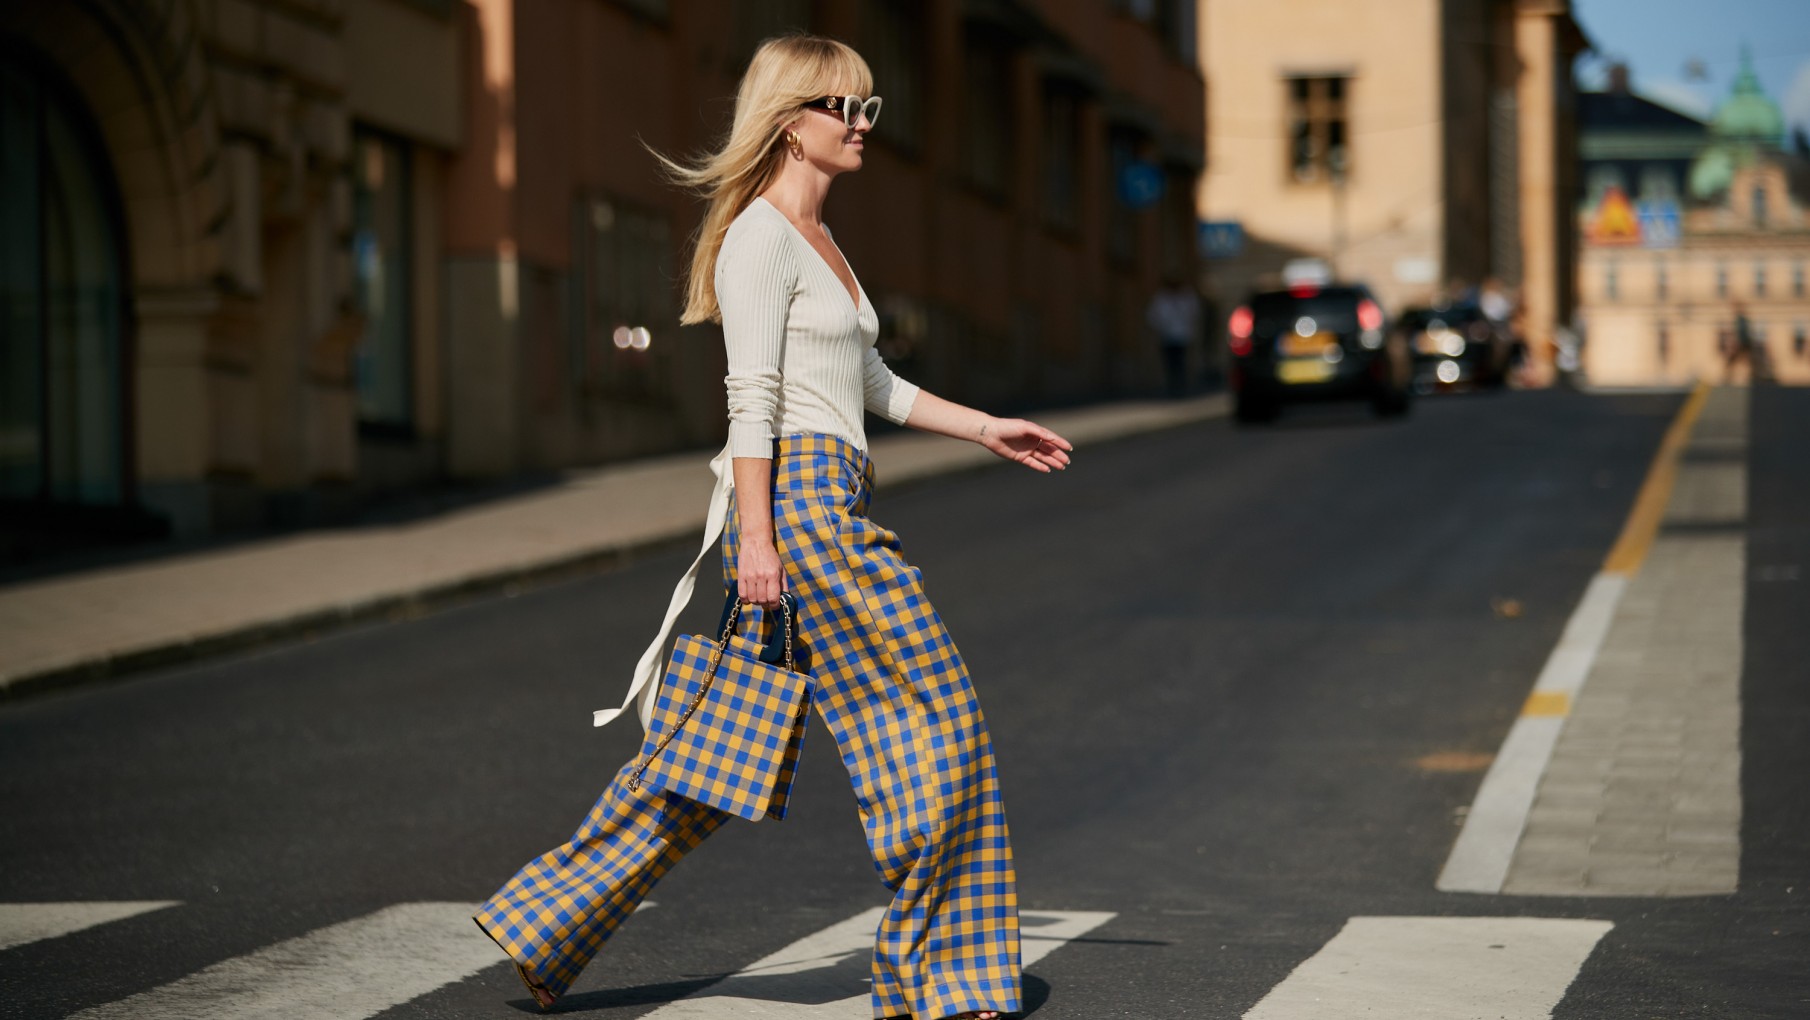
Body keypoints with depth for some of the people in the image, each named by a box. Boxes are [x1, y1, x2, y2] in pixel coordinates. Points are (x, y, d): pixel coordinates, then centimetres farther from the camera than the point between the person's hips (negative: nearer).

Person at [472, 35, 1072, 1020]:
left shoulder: (815, 239, 20)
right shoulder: (761, 237, -10)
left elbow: (874, 383, 29)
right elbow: (751, 396, -16)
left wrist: (984, 428, 27)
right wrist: (756, 535, -21)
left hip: (830, 503, 10)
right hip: (799, 497, -10)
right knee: (928, 716, -4)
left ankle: (546, 927, 15)